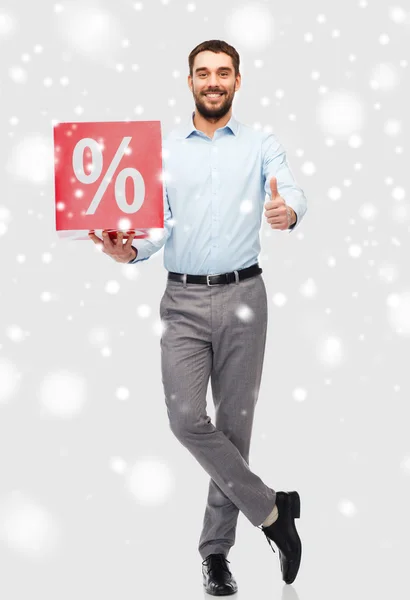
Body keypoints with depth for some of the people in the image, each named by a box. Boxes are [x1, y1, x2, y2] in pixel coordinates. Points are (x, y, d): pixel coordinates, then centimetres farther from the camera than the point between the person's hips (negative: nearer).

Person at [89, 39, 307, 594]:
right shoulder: (164, 151, 10)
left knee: (235, 423, 4)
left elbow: (292, 191, -12)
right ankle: (273, 509, 5)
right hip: (183, 299, 1)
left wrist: (288, 211, -36)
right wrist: (131, 251, -19)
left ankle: (216, 548, 17)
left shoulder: (262, 145, 5)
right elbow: (158, 221, 3)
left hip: (242, 296, -1)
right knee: (187, 419, -12)